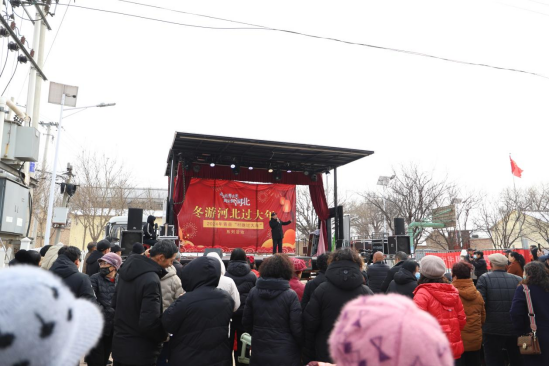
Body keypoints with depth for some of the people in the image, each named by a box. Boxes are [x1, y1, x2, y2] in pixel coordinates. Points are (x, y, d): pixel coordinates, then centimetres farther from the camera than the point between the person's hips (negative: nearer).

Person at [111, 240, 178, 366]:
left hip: (119, 345, 8)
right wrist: (164, 336, -10)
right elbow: (149, 323, -29)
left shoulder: (128, 270, 2)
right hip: (139, 353, -8)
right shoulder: (151, 280, -26)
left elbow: (115, 303, 14)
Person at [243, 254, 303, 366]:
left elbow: (246, 322, 5)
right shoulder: (290, 295, -14)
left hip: (259, 354, 4)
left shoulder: (253, 292, -3)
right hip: (286, 355, -3)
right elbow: (297, 328, -12)